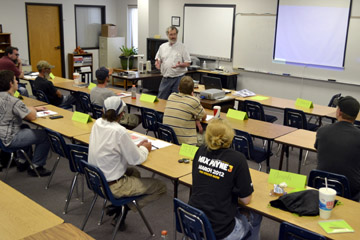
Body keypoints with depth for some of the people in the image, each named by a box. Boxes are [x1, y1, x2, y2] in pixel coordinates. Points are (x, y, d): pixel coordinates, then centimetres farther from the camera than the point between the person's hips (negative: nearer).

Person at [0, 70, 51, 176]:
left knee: (25, 127, 35)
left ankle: (22, 162, 36)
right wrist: (32, 109, 5)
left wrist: (34, 108, 15)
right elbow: (32, 117, -17)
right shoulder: (14, 101, -25)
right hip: (9, 139, -10)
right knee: (45, 136, -3)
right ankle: (35, 167, 8)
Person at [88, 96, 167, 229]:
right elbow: (136, 160, -16)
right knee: (161, 187, 0)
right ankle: (125, 207, 1)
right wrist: (145, 148, 4)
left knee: (134, 172, 34)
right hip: (112, 186, -8)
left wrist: (137, 146, 10)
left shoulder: (97, 123, -3)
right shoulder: (119, 131, -26)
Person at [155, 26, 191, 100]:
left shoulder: (182, 47, -1)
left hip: (178, 78, -3)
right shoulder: (162, 47, 9)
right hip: (165, 78, 3)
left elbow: (188, 63, -2)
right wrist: (157, 63, -8)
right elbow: (158, 59, 15)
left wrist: (180, 65, -22)